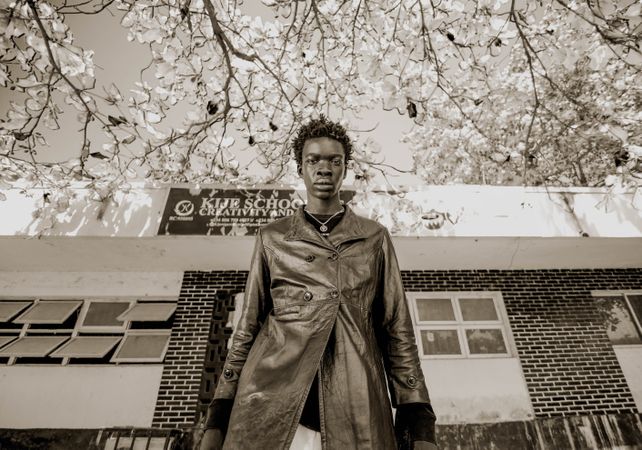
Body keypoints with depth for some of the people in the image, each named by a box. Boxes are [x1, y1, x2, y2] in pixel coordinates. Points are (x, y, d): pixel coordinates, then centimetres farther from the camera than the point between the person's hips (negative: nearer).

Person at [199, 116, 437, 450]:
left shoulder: (375, 238, 9)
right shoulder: (271, 238, 9)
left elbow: (397, 333, 7)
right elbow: (247, 328, 9)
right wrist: (217, 422, 4)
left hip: (354, 422, 1)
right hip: (268, 417, 1)